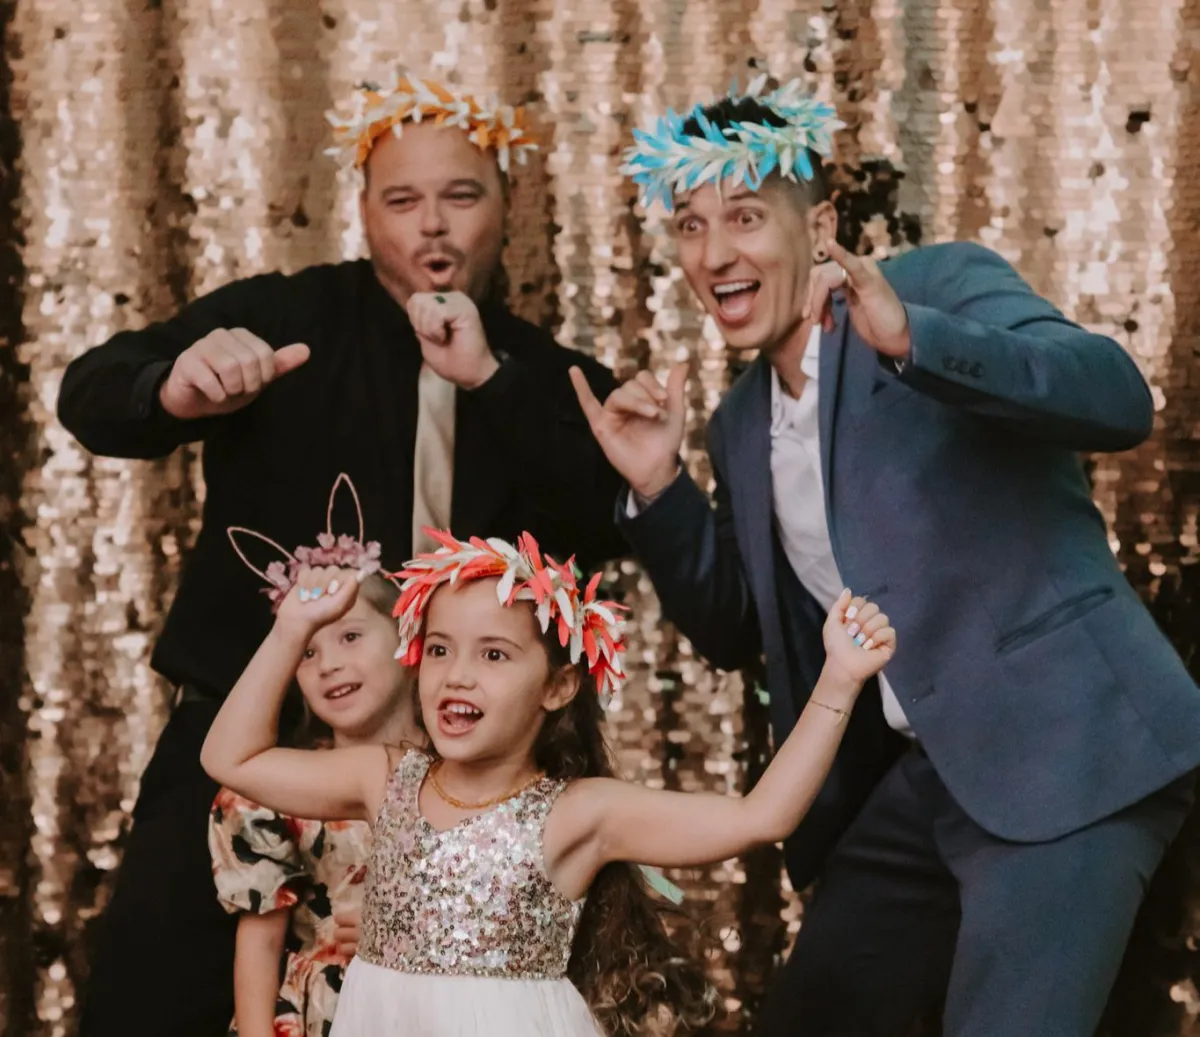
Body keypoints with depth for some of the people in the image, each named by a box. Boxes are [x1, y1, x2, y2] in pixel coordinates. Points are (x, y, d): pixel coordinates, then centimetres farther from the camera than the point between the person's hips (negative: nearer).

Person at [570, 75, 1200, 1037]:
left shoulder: (947, 284, -5)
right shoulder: (742, 424, 15)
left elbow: (1120, 398, -21)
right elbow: (736, 633, 19)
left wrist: (914, 338, -34)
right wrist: (657, 486, 4)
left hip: (1064, 748, -7)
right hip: (912, 784, 8)